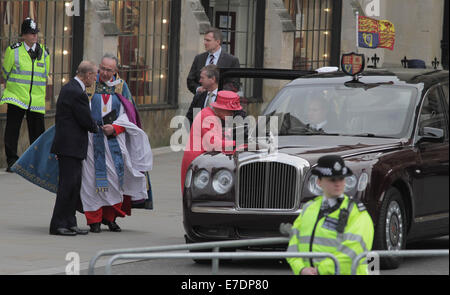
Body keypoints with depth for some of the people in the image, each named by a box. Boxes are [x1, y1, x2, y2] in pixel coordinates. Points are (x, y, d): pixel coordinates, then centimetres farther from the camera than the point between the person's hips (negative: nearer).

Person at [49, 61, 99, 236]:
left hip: (65, 143, 10)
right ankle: (57, 225, -5)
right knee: (68, 184, -7)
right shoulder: (78, 93, -18)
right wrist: (96, 129, 4)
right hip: (71, 146, -10)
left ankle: (70, 223, 14)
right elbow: (86, 121, -15)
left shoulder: (68, 88, 14)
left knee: (75, 185, 11)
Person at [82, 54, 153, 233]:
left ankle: (110, 217, 12)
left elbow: (128, 115, 4)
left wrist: (115, 128, -12)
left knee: (115, 177, 0)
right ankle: (94, 219, 1)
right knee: (94, 178, -4)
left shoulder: (120, 87, 8)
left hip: (115, 139, 2)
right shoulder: (90, 85, 4)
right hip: (93, 138, -1)